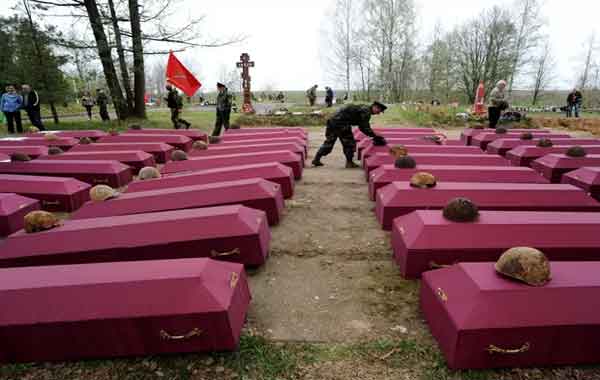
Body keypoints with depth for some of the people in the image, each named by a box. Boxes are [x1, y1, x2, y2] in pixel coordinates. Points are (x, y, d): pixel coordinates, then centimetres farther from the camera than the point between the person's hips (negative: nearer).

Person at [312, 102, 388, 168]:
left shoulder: (363, 109, 23)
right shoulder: (366, 111, -7)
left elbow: (362, 127, 27)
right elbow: (365, 128, -12)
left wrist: (373, 135, 21)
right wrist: (375, 136, -5)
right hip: (341, 123, -10)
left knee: (329, 141, 16)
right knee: (349, 142, 3)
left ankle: (316, 159, 19)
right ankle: (349, 163, 12)